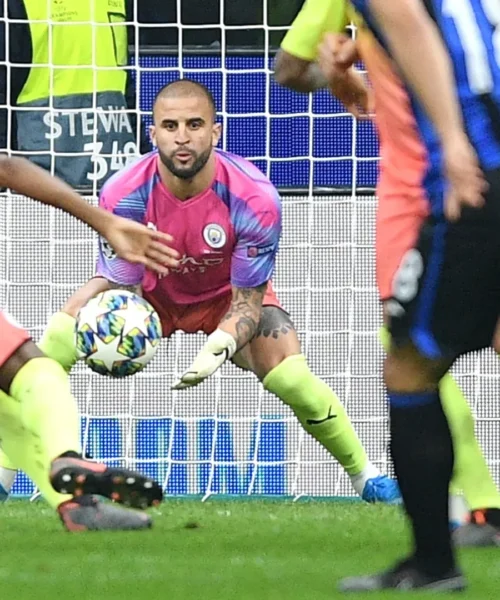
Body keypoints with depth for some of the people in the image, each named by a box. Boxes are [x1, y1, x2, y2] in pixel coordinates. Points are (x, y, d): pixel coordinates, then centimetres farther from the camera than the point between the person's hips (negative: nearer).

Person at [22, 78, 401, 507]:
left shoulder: (254, 198, -32)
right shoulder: (123, 195, -29)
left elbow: (248, 299, -24)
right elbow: (119, 283, -19)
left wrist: (219, 348, -45)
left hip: (228, 295, -1)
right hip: (153, 291, 1)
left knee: (292, 379, -24)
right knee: (57, 339, -21)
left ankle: (366, 476, 1)